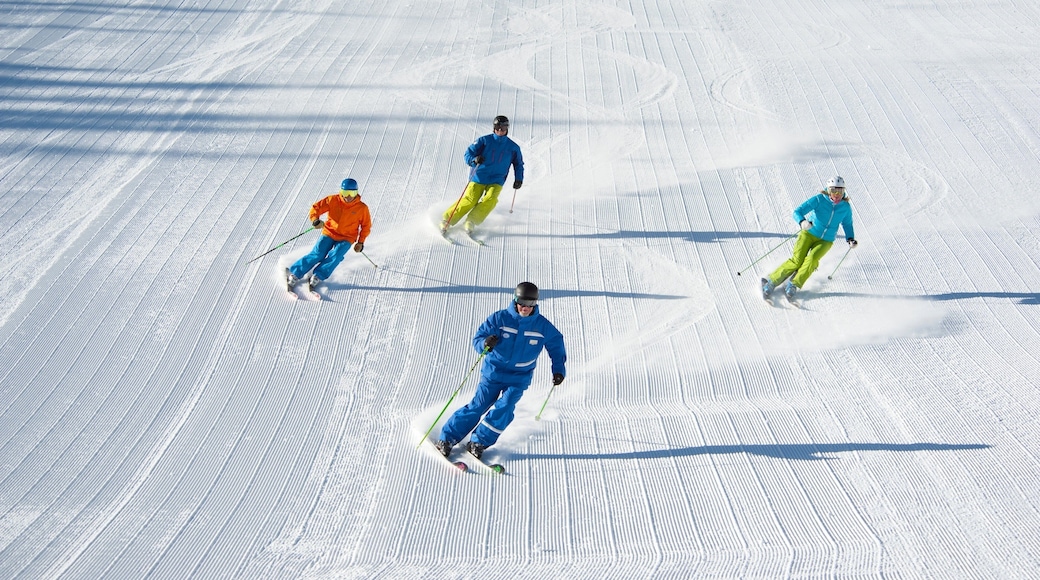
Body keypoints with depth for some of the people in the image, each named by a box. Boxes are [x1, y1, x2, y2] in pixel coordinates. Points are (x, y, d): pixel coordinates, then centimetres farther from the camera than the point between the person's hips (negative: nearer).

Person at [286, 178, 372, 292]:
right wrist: (315, 220, -25)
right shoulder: (333, 200, -7)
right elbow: (316, 207, -5)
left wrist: (360, 242, 2)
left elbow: (366, 225, 7)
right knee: (317, 254, -16)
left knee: (335, 256, -26)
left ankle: (317, 277, -27)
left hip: (346, 239, 0)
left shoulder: (362, 208, -7)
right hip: (329, 233, 0)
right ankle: (294, 274, -13)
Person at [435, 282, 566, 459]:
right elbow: (478, 338, -9)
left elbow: (556, 347, 9)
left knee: (504, 408, -18)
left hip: (519, 378, 1)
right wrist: (485, 343, -32)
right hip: (493, 373, -1)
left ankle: (478, 443, -7)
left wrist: (558, 370, -1)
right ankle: (447, 439, 4)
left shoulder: (543, 326, -6)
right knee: (478, 406, -6)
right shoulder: (500, 318, -10)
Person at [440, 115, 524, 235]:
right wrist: (474, 160, -26)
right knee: (470, 200, -15)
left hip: (496, 181, 2)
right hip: (479, 177, -2)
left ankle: (471, 222, -14)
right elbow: (468, 153, -3)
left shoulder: (513, 147, 6)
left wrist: (518, 179, 7)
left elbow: (518, 164, 21)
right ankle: (446, 220, -2)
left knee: (490, 199, -25)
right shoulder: (485, 140, -2)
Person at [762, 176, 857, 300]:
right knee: (797, 260, -19)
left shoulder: (846, 207, -3)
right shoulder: (819, 199, -15)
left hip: (825, 241, 2)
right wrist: (802, 222, -42)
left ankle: (793, 285, -23)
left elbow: (847, 224, 16)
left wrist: (850, 238, -1)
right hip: (809, 234, -2)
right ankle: (771, 282, -10)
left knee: (812, 258, -27)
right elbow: (798, 212, -20)